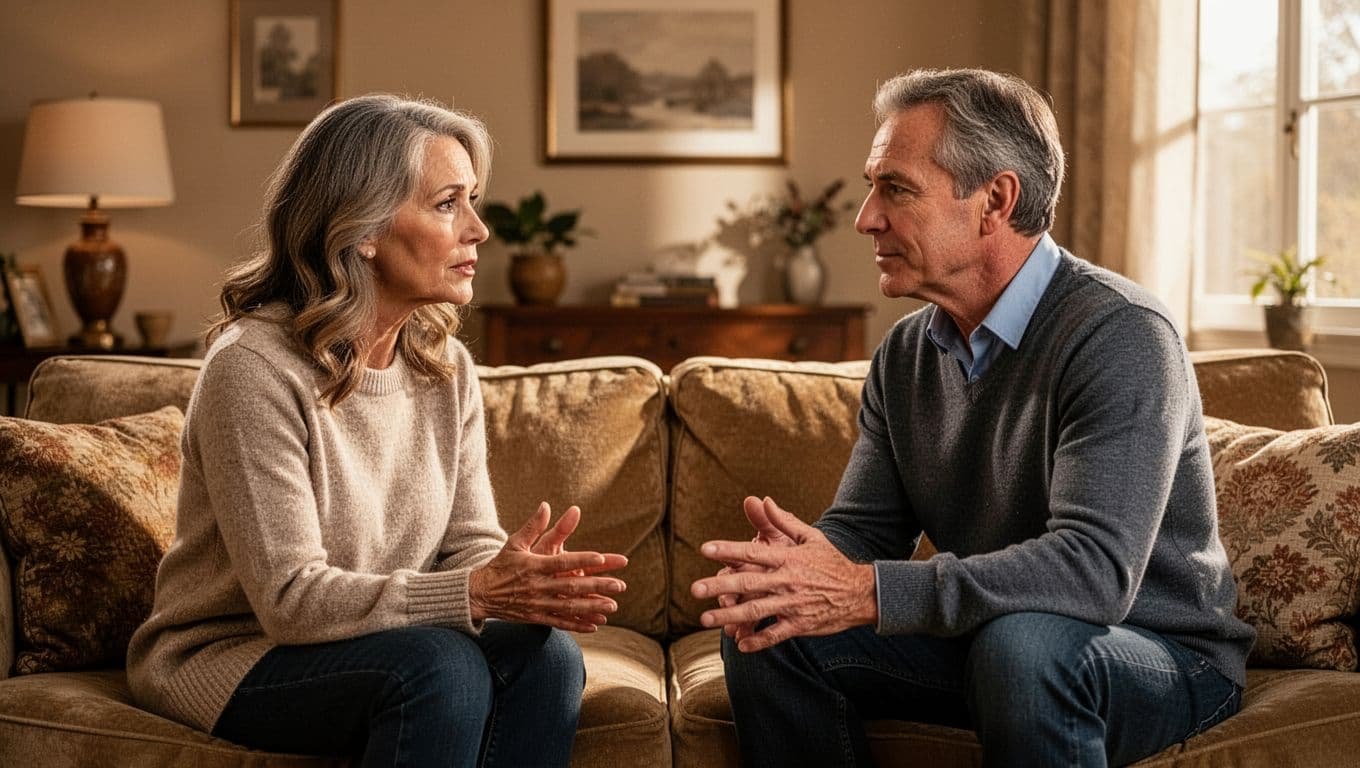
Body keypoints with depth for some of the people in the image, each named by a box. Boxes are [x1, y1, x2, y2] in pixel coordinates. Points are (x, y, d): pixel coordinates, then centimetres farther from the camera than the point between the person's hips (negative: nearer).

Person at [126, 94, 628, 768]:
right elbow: (290, 597, -24)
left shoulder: (447, 367, 2)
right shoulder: (254, 366, -20)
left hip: (377, 641, 6)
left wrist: (522, 579, -25)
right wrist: (476, 594, -33)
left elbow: (470, 546, -1)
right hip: (224, 657, -6)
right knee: (442, 665, -31)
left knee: (545, 653, -21)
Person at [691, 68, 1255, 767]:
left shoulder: (1120, 335, -22)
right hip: (980, 633, 6)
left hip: (1162, 653, -6)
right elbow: (864, 527, 3)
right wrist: (804, 560, -23)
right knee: (766, 629, -8)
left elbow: (1095, 566, -33)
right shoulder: (905, 354, 3)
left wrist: (869, 593, -38)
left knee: (1023, 642, -37)